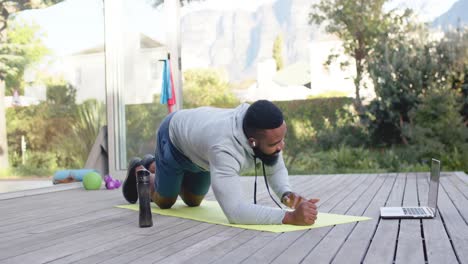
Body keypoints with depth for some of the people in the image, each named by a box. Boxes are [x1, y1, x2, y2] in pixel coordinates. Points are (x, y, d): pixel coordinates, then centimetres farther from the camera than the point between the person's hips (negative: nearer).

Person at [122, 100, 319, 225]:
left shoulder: (268, 129, -31)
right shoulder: (224, 148, -51)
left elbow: (275, 169, -16)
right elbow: (235, 211, -58)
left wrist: (286, 194, -36)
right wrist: (290, 217, -65)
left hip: (197, 131, 6)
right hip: (174, 139, -6)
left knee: (192, 201, 22)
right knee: (164, 201, 12)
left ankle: (152, 165, 48)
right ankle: (138, 171, 41)